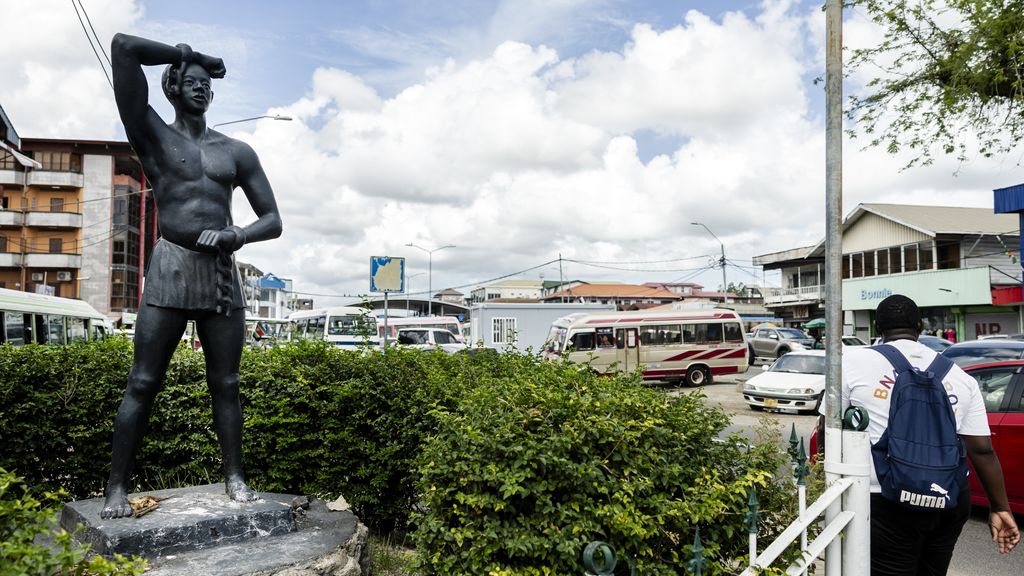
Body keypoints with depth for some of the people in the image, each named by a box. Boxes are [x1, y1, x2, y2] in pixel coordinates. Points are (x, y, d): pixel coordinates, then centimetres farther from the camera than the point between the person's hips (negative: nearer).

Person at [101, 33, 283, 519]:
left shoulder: (237, 151, 15)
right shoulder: (153, 136, 8)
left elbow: (273, 220, 11)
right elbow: (123, 47, -2)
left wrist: (238, 235, -9)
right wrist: (183, 55, 10)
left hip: (223, 274, 3)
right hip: (170, 269, -2)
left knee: (225, 384, 5)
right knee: (142, 383, -3)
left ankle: (234, 478, 11)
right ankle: (117, 487, 4)